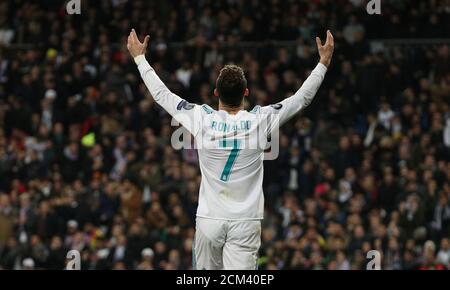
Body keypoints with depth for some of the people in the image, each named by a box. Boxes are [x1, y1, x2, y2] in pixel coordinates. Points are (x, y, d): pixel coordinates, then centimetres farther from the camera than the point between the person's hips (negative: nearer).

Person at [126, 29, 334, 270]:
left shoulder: (201, 119, -5)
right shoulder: (260, 121, -6)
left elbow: (161, 94, 8)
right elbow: (302, 98, 5)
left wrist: (139, 57, 20)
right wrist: (324, 62, 16)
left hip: (209, 220, 1)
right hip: (246, 222, -1)